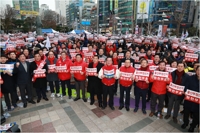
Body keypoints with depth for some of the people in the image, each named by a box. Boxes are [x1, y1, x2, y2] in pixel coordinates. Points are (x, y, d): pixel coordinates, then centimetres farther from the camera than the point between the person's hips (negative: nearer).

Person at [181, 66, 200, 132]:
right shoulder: (190, 78, -6)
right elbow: (186, 87, -4)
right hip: (188, 99, 1)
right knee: (186, 112, 19)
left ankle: (193, 126, 41)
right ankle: (185, 122, 44)